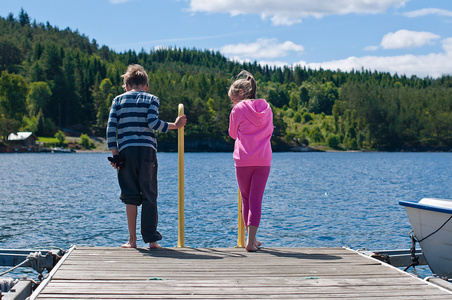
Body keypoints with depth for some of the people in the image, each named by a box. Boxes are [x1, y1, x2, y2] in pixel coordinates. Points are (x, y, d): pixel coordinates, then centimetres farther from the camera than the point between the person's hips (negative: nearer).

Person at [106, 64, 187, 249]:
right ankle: (152, 239, 2)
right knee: (149, 196, 5)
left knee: (130, 195, 6)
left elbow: (111, 127, 3)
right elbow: (152, 122, -8)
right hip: (147, 150, -1)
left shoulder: (118, 100, 13)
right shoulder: (152, 99, 9)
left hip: (126, 150, 1)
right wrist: (174, 125, 4)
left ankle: (132, 240, 5)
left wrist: (114, 153, 4)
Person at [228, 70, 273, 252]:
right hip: (264, 160, 2)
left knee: (246, 199, 11)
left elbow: (233, 133, 10)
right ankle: (251, 240, -9)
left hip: (243, 160, -2)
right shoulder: (266, 108, 9)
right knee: (256, 199, 0)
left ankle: (252, 239, 17)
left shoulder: (238, 109, -1)